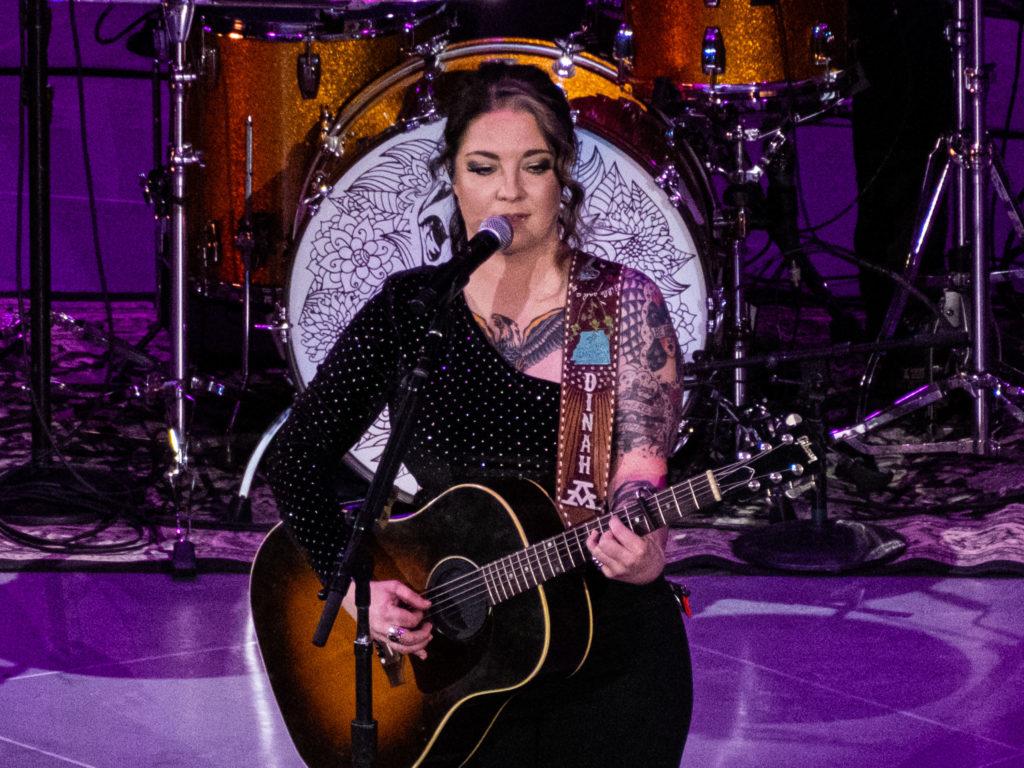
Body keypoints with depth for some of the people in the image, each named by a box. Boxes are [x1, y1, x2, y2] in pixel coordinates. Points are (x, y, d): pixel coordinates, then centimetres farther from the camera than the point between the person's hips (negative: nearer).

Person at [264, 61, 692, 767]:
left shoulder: (623, 303, -3)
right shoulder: (409, 308, 2)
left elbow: (640, 468, -14)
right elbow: (296, 454, 4)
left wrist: (640, 552, -36)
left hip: (610, 657, -1)